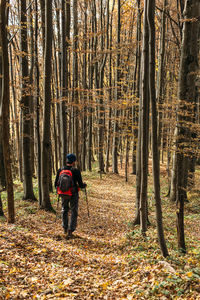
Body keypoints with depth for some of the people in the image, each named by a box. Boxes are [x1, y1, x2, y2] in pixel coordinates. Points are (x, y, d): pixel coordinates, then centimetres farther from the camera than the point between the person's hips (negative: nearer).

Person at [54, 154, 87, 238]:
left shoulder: (60, 170, -3)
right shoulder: (76, 171, -14)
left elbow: (56, 184, 1)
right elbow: (81, 185, -13)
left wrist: (59, 190, 21)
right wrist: (84, 185, 10)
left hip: (63, 194, 4)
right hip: (73, 194, -3)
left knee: (64, 210, 24)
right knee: (74, 212, 9)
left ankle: (65, 228, 33)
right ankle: (70, 231, 3)